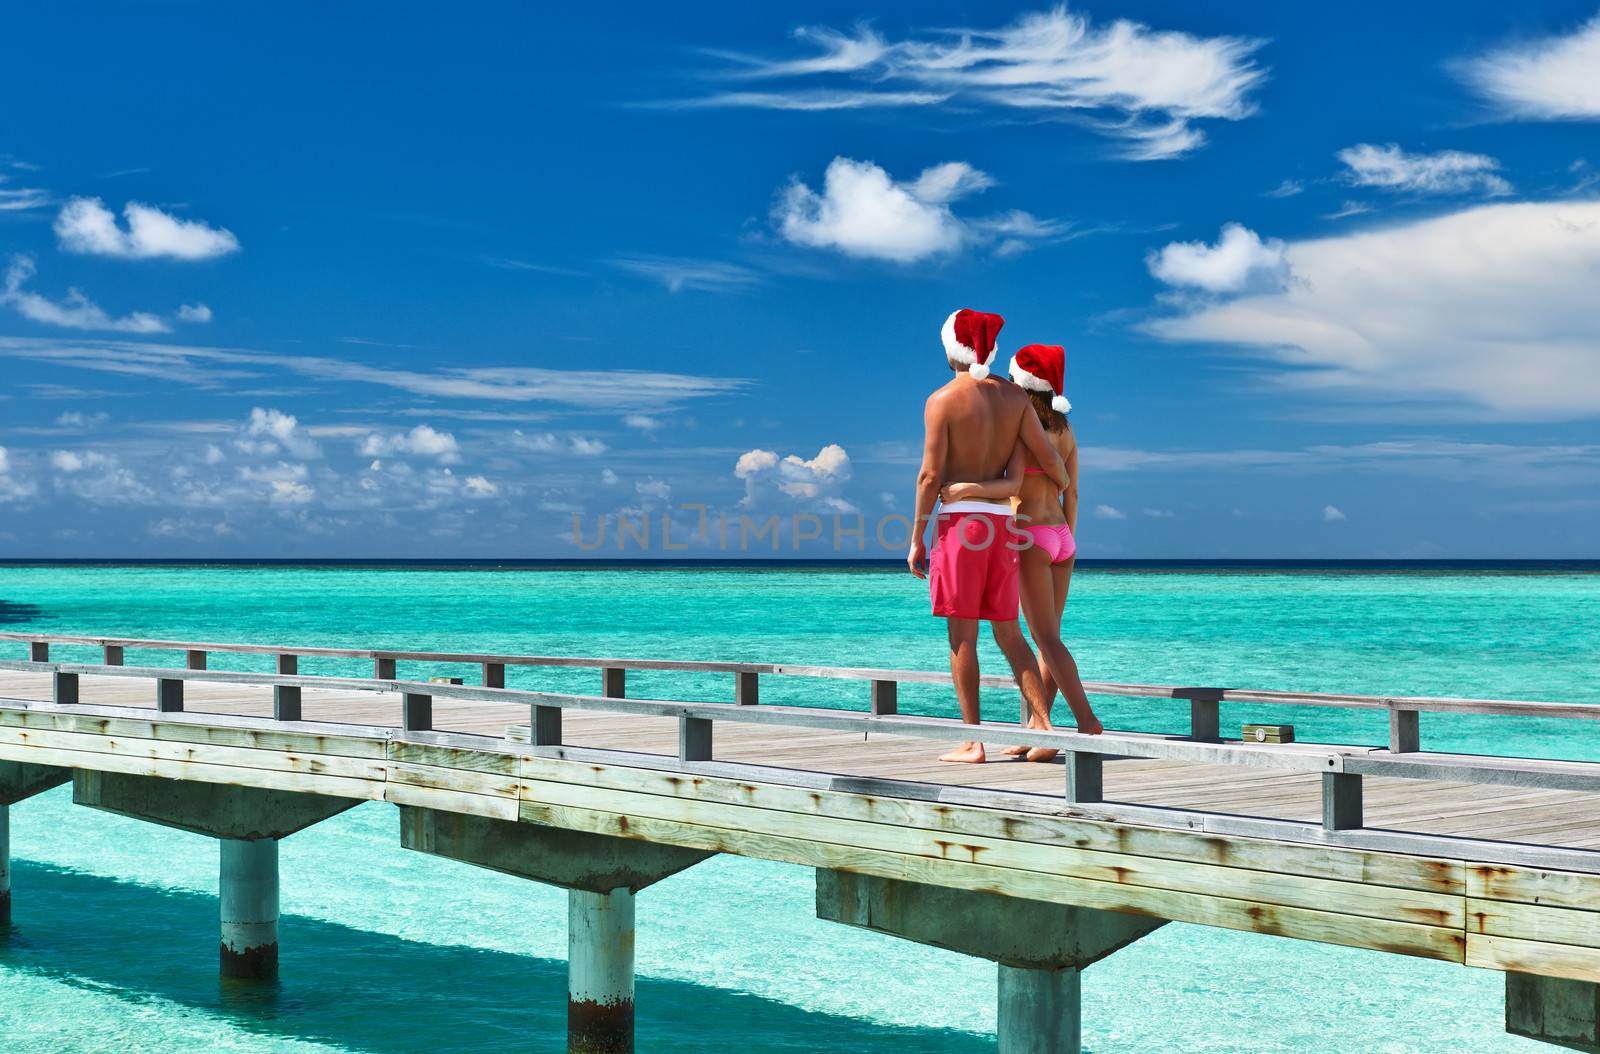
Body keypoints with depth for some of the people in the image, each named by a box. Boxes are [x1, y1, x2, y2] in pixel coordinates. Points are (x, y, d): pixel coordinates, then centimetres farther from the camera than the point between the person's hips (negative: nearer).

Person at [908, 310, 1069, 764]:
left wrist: (916, 539, -3)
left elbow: (930, 475, -9)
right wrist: (1066, 486, 28)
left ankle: (973, 741, -1)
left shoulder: (942, 400, -6)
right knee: (1008, 633, 12)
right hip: (1002, 522, 5)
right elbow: (1048, 457, 6)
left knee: (962, 635, -1)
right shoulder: (1014, 396, 8)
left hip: (960, 521, -5)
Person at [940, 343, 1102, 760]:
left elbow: (1013, 484, -24)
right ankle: (1033, 732, 10)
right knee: (1046, 639, 8)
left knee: (1047, 639, -9)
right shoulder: (1065, 430, 11)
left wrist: (965, 489, -32)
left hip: (1030, 537, -8)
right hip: (1061, 537, 8)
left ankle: (1087, 721, -19)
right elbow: (1072, 494, 14)